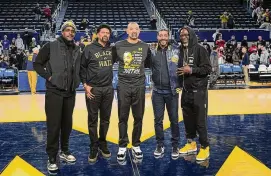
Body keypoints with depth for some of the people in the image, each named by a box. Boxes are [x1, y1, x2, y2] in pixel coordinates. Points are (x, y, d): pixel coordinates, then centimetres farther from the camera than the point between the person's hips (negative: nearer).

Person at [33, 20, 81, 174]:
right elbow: (37, 64, -3)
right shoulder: (51, 47, -5)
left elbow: (80, 68, 20)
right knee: (54, 124, -2)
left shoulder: (77, 50, 9)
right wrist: (48, 76, -11)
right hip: (54, 91, -5)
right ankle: (52, 158, 9)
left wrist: (77, 81, 6)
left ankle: (64, 151, 30)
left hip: (70, 93, 5)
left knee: (67, 123, 13)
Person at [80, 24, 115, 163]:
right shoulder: (89, 48, -4)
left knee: (105, 119, 12)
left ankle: (103, 144, 27)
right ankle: (94, 148, 14)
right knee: (93, 120, 4)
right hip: (93, 89, -3)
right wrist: (85, 84, -9)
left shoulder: (112, 49, 6)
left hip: (108, 89, 4)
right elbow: (82, 67, -2)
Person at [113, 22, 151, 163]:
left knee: (138, 118, 8)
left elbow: (148, 64, 17)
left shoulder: (145, 47, 5)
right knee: (123, 118, 5)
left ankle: (136, 145, 22)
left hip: (139, 87, 2)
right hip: (123, 86, -1)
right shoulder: (118, 46, -1)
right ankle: (122, 146, 17)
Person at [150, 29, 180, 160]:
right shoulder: (152, 52, 3)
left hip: (172, 91, -1)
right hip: (157, 92, 1)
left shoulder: (176, 51, -2)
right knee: (158, 120, 8)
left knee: (174, 119, 7)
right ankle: (160, 145, 21)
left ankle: (175, 145, 20)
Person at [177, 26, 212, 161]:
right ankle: (191, 143, 28)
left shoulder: (200, 49, -7)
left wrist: (191, 70, -19)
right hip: (186, 91, 6)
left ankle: (205, 147, 9)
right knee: (188, 119, 13)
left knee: (200, 120, -2)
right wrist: (179, 83, 6)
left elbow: (208, 69, -11)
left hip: (198, 91, -6)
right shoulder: (181, 51, 9)